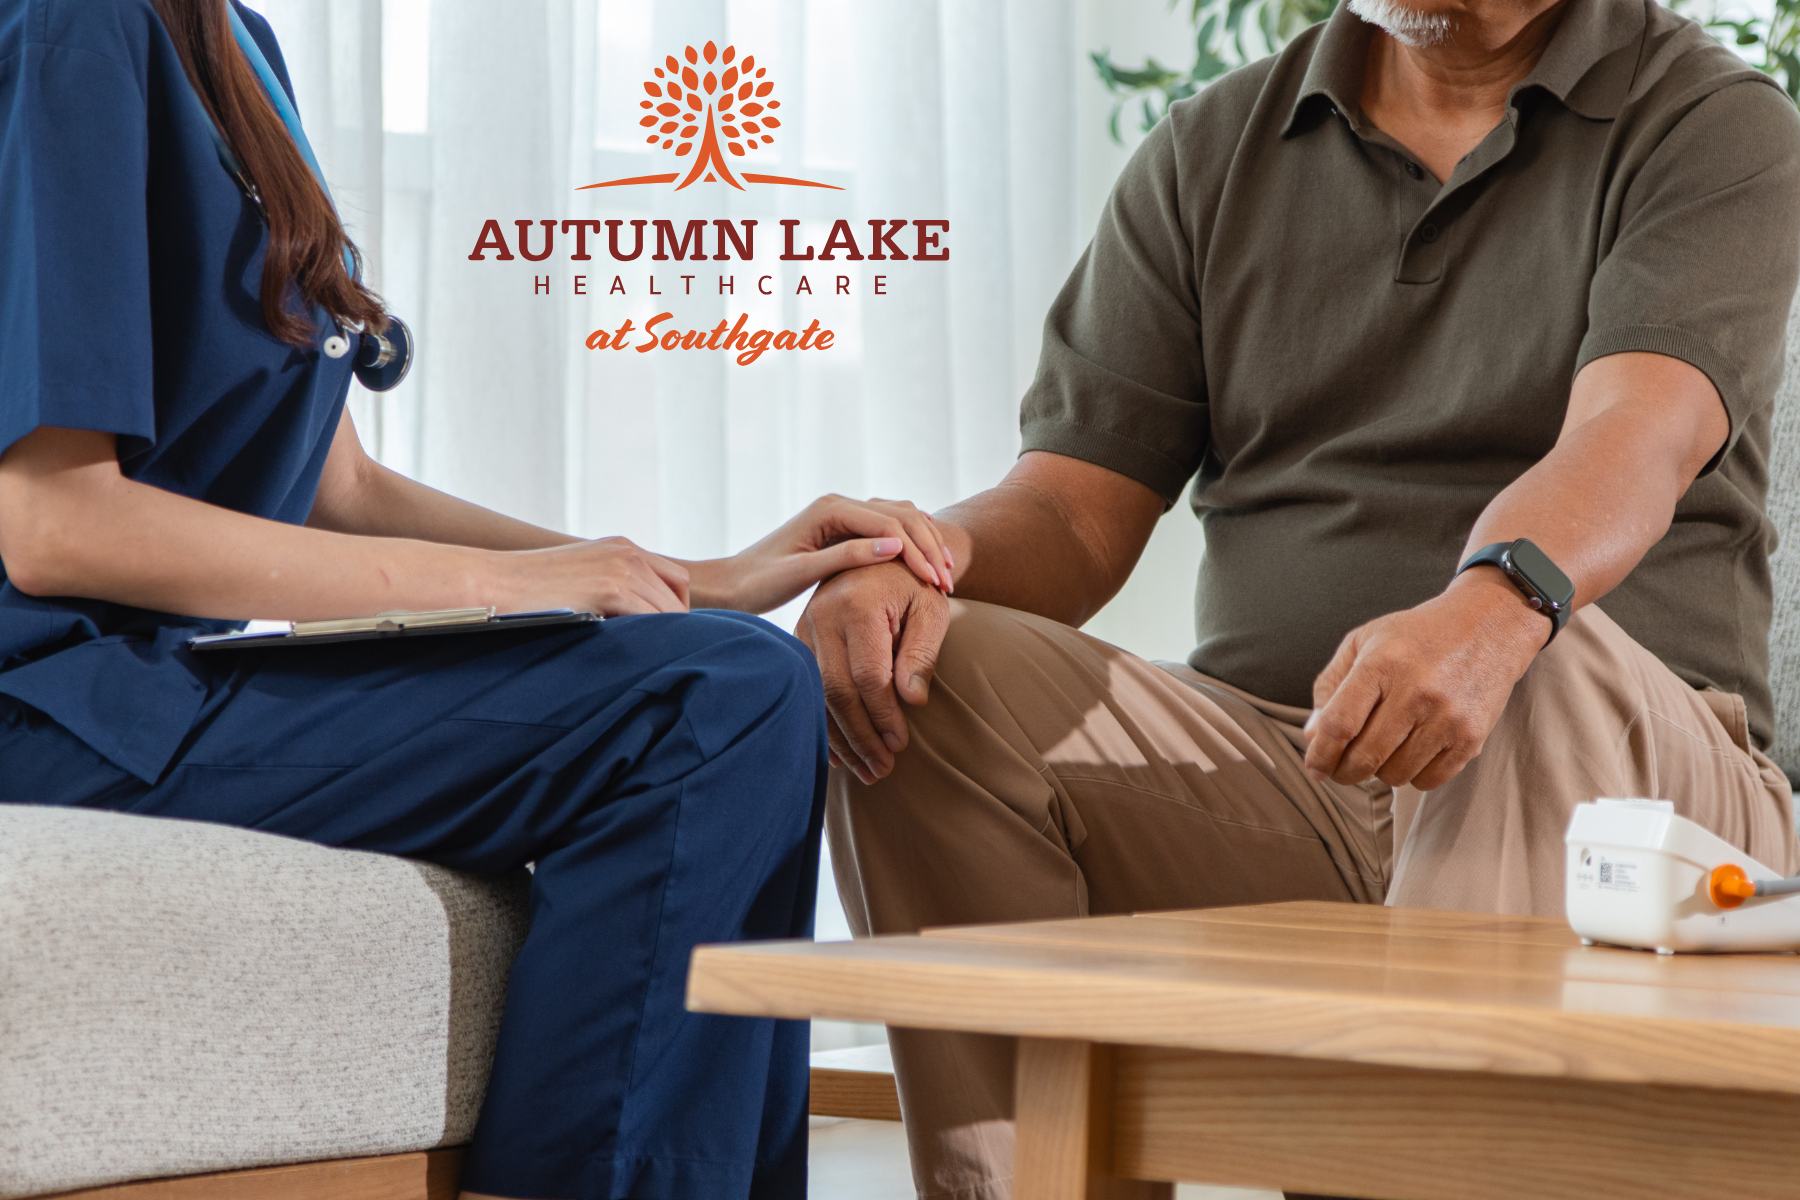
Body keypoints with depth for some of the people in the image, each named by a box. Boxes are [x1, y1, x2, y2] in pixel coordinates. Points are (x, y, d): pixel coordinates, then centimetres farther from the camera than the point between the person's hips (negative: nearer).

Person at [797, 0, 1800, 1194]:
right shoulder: (1209, 153, 14)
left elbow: (1634, 447, -18)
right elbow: (1072, 517, 9)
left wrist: (1493, 612, -41)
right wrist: (910, 561, -15)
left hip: (1635, 776, -3)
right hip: (1274, 801, 4)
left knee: (1555, 668, -37)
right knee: (930, 673, -20)